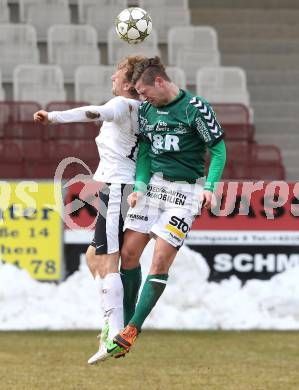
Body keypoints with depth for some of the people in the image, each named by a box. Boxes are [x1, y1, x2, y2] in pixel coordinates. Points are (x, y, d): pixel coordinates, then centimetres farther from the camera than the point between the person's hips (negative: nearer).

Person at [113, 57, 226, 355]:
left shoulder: (195, 108, -10)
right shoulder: (146, 109, 6)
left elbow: (218, 149, -6)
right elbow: (144, 151, 12)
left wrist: (210, 187, -18)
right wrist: (140, 186, -3)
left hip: (185, 190, -6)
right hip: (153, 185, 6)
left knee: (161, 261, -11)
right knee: (128, 253, -1)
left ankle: (133, 329, -7)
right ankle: (124, 323, 14)